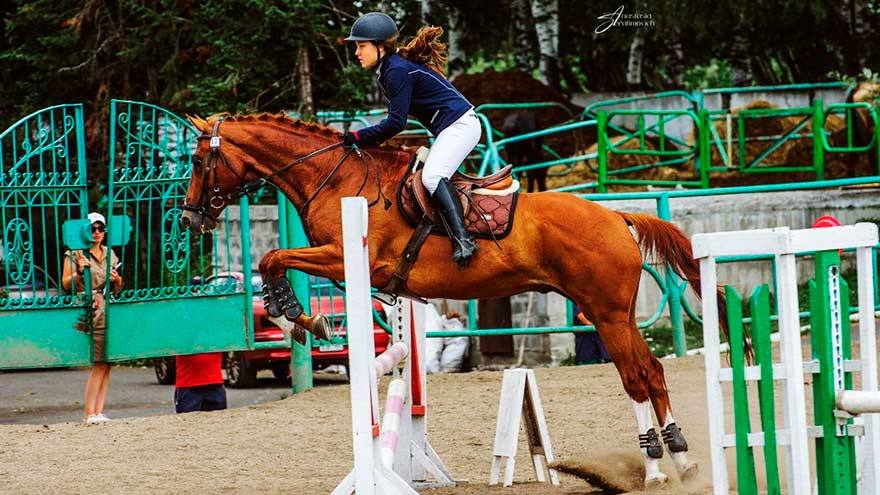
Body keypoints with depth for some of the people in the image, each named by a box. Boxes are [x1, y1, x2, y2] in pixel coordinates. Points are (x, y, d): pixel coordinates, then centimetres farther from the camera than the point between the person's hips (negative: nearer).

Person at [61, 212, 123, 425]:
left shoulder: (109, 254, 17)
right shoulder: (75, 254, 2)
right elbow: (66, 283, -2)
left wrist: (117, 280, 2)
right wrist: (79, 272, -18)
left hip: (110, 310, 6)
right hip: (90, 310, -6)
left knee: (106, 362, -1)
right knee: (99, 363, -12)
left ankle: (98, 412, 0)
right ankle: (89, 413, -11)